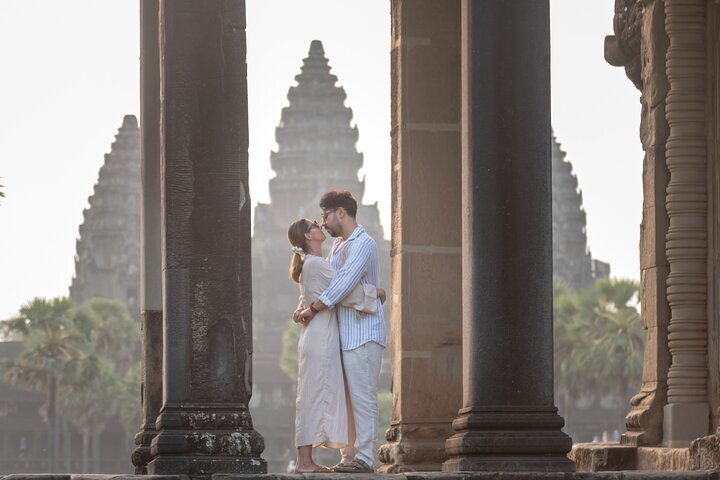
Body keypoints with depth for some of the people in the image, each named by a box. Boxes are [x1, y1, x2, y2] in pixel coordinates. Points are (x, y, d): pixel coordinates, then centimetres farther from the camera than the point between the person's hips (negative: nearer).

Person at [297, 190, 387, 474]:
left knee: (362, 397, -9)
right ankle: (349, 456, 12)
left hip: (362, 332, -9)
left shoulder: (363, 244, -12)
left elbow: (343, 284, -21)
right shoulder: (338, 245, 17)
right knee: (346, 397, 9)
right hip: (344, 333, 9)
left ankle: (365, 458, -9)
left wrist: (313, 309, -13)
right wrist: (304, 306, 6)